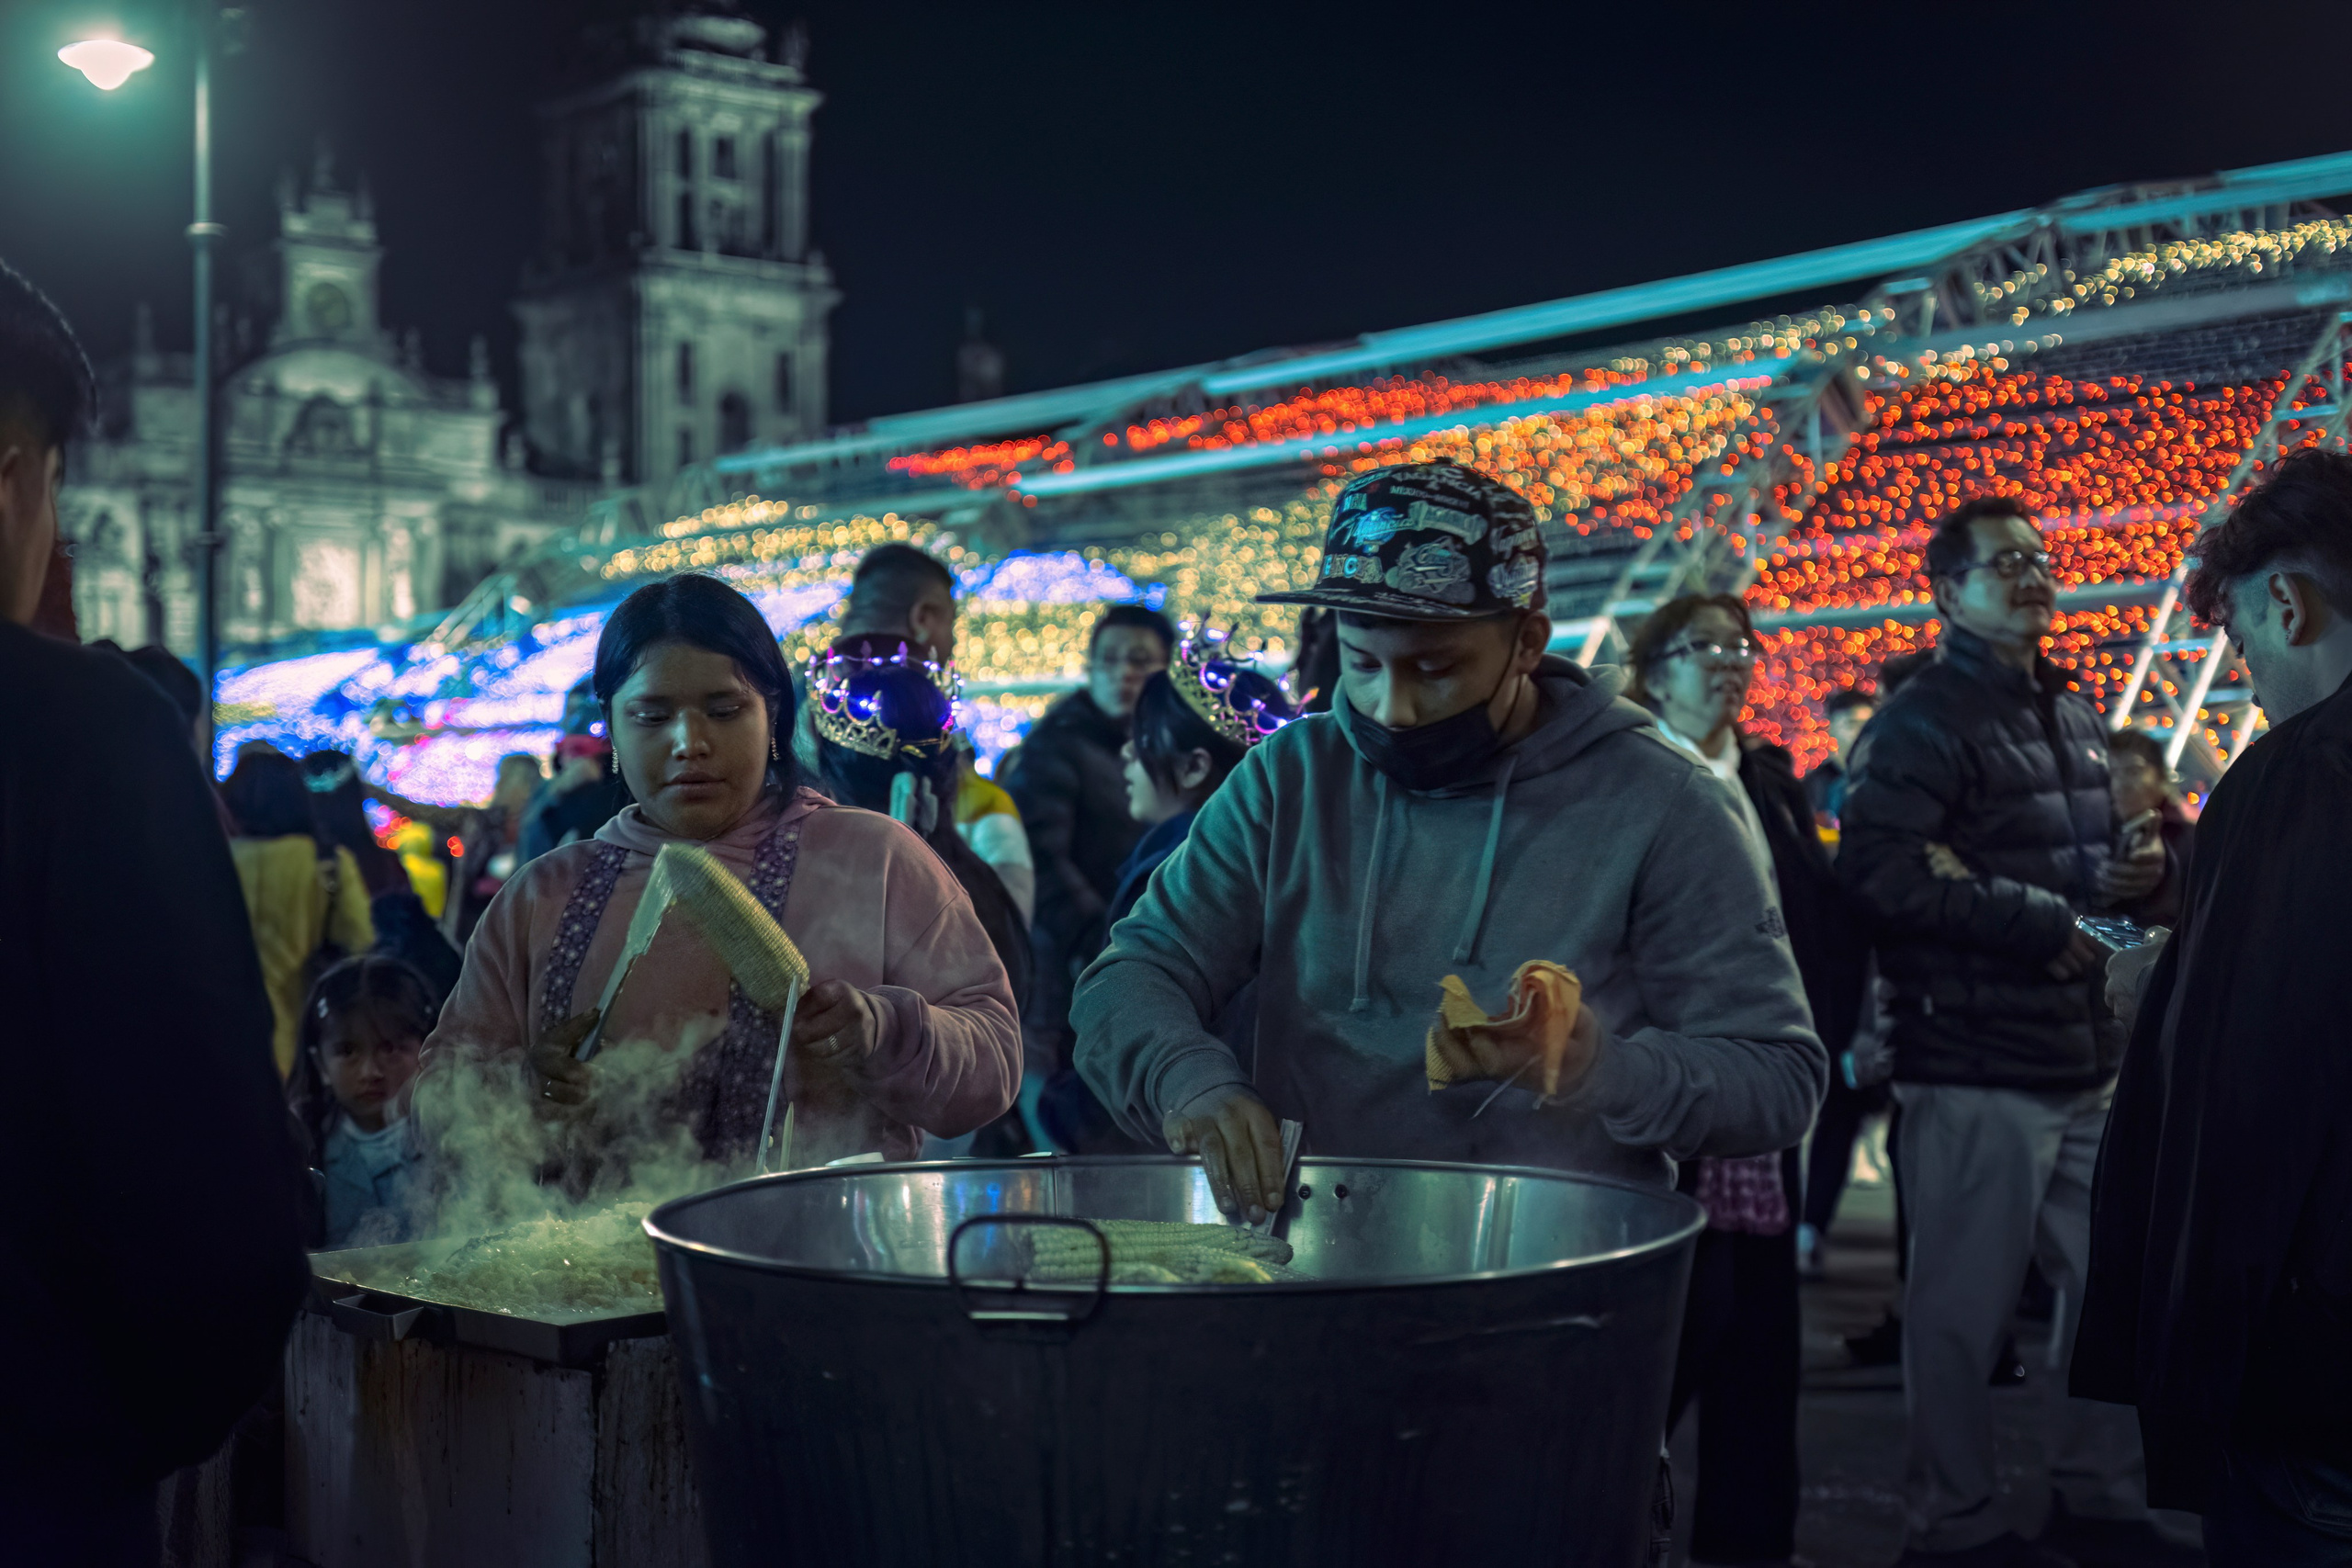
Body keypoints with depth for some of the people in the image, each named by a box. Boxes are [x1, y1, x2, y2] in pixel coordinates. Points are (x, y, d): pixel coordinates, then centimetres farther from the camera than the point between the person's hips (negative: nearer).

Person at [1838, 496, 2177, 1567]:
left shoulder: (2073, 718, 18)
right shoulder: (1926, 719, -9)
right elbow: (1884, 867, -21)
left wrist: (2115, 885, 4)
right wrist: (2045, 924, -17)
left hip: (2083, 1057, 8)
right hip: (1979, 1067, -8)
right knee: (1963, 1307, -1)